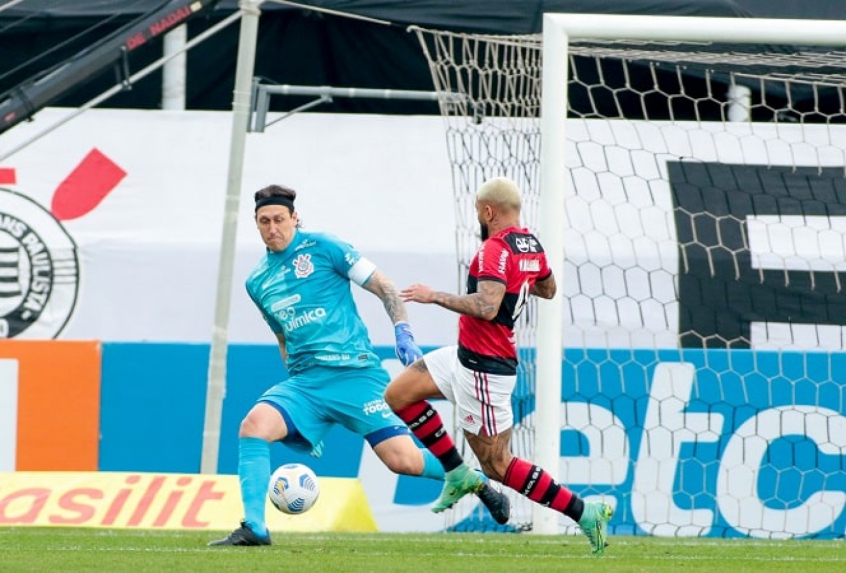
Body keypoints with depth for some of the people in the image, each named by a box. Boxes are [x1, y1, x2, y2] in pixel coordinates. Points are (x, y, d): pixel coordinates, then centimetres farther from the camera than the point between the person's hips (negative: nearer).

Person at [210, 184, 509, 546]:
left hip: (355, 373, -4)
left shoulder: (321, 248, -1)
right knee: (253, 425, -24)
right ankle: (253, 528, -22)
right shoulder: (257, 283, 14)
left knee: (404, 461, -11)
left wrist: (403, 333, -13)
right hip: (304, 381, 4)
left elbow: (384, 288, 1)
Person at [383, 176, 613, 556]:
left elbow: (486, 308, -33)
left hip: (484, 368, -10)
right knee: (397, 395, 13)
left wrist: (434, 296, -23)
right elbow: (548, 290, 26)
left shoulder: (495, 250, -21)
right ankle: (459, 474, 14)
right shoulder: (532, 247, 8)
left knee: (498, 465, -4)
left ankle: (583, 513, -3)